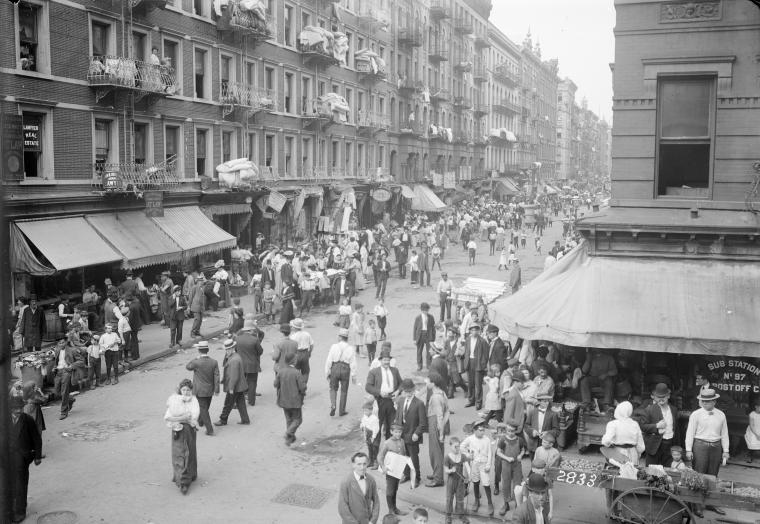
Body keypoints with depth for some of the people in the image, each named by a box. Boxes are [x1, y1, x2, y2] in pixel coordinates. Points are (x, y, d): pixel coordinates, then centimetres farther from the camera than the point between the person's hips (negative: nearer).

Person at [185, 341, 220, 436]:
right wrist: (216, 390, -3)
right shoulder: (214, 362, -11)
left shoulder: (197, 362, -22)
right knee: (205, 407, 25)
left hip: (200, 391, -5)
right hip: (210, 390, 5)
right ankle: (200, 421, 47)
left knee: (204, 409, 4)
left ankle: (210, 429, 1)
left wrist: (196, 358, 0)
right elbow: (216, 377, -9)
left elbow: (188, 367, -1)